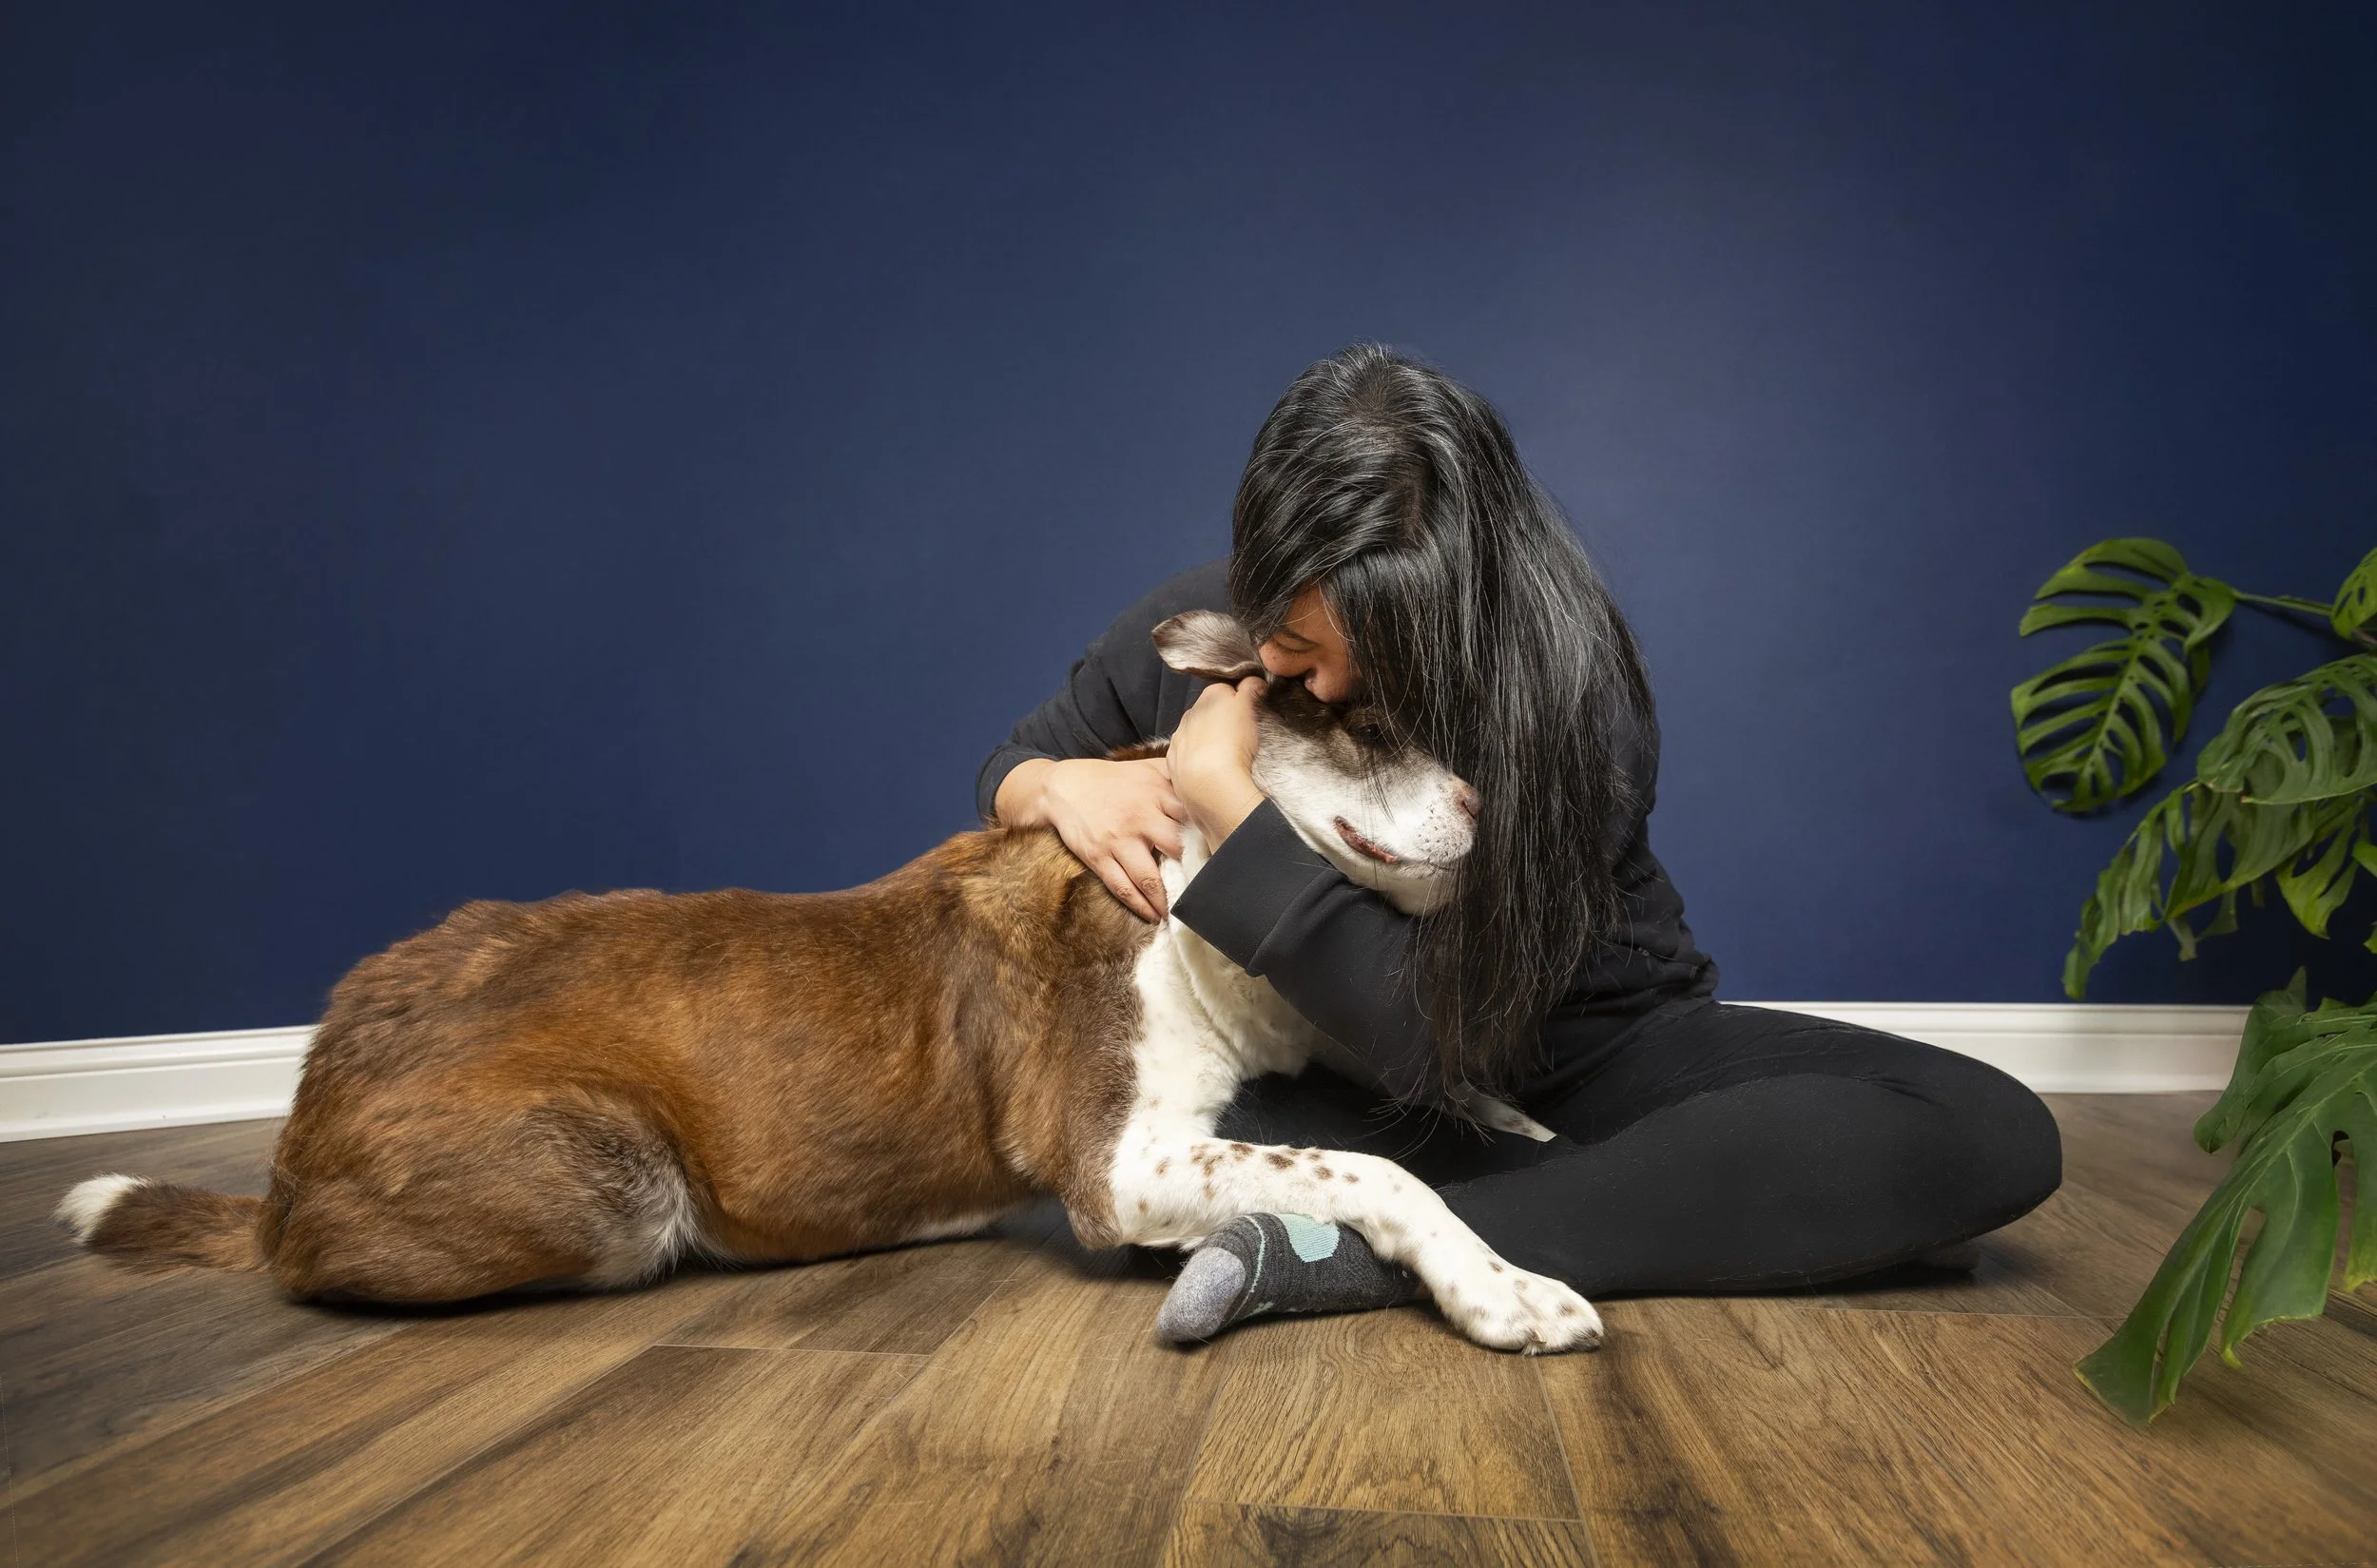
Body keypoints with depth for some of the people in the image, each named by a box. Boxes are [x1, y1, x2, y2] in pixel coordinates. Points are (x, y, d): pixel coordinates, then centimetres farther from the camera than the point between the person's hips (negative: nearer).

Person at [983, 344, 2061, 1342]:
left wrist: (1225, 797, -32)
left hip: (1583, 1043, -1)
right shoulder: (1196, 633, -13)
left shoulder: (1565, 692, -25)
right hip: (1331, 1072, 2)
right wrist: (1063, 784, -19)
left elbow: (1451, 1029, -31)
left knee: (1993, 1134, -25)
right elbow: (1010, 766, 6)